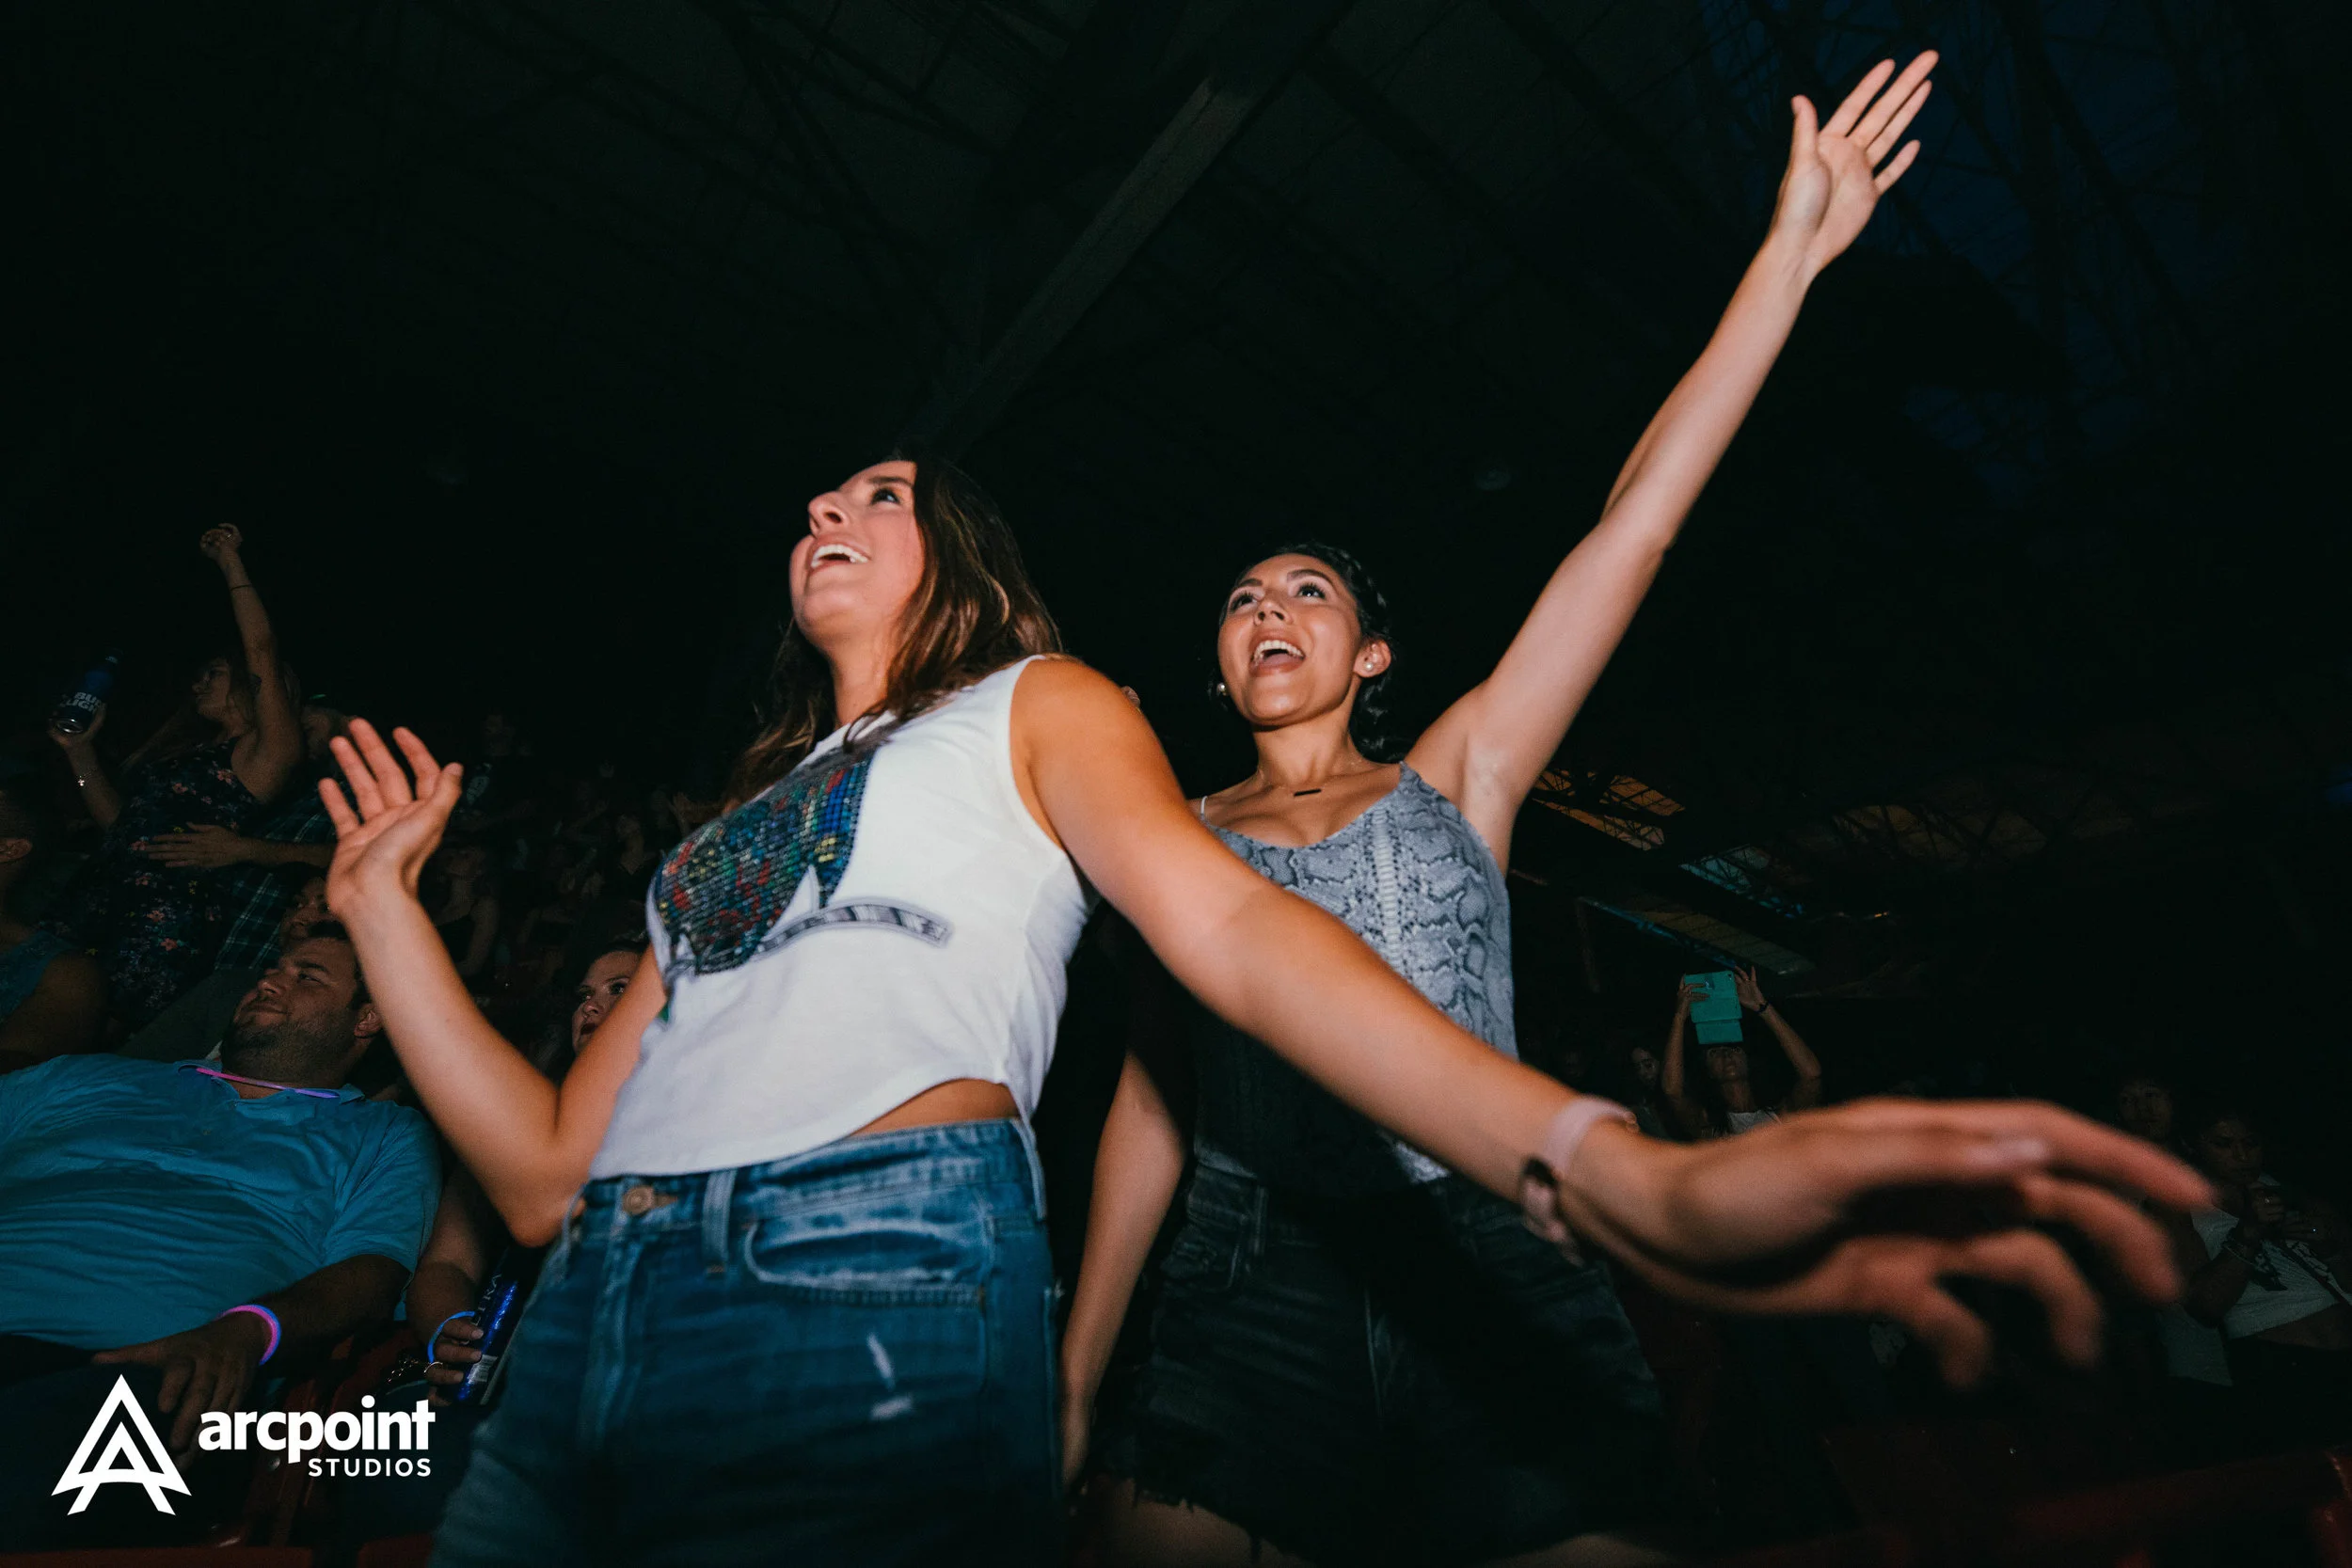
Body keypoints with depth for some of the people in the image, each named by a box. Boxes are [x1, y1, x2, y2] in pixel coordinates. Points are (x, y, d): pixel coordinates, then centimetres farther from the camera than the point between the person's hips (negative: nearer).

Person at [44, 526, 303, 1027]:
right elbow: (118, 819, 30)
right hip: (100, 886, 8)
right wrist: (81, 751, 25)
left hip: (171, 907, -8)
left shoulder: (265, 752, -1)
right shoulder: (182, 746, 26)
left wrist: (230, 562, -2)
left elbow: (262, 653, -11)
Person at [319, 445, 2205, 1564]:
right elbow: (546, 1170, 19)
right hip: (582, 1339, 8)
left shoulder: (1033, 704, 8)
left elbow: (1234, 928, -11)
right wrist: (384, 898, 23)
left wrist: (1619, 1173, -26)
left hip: (875, 1293, -7)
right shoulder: (741, 818, 24)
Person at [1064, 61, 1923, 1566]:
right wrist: (1075, 1376, 8)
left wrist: (1792, 252, 1)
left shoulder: (1454, 777, 6)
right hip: (1255, 1289, 1)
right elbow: (1148, 1100, 8)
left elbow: (1634, 526, 1)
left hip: (1488, 1272, 1)